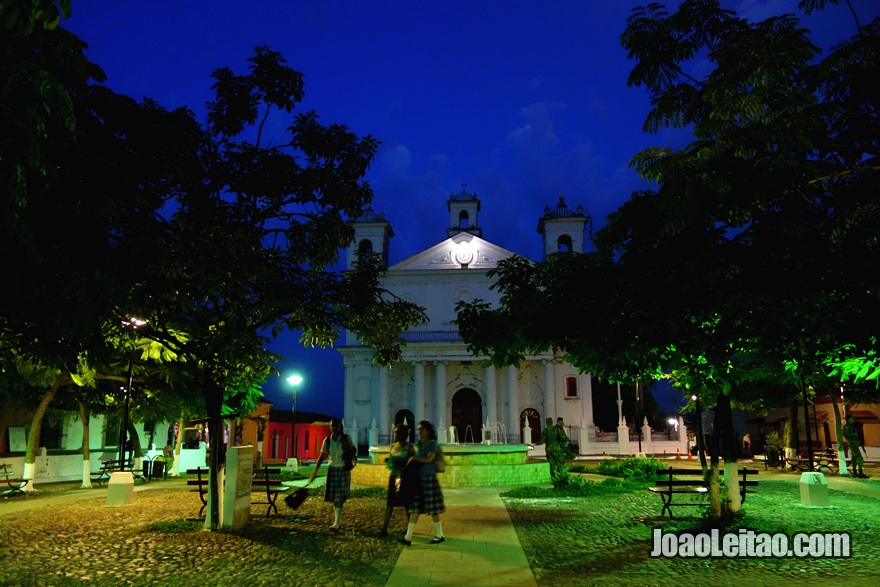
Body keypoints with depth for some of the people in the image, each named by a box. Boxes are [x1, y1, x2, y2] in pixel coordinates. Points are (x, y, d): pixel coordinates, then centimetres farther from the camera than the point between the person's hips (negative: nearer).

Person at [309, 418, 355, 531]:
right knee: (332, 496, 5)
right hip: (332, 469, 2)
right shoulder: (327, 440, -3)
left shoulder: (346, 438, -7)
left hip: (343, 469, -2)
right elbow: (321, 457, -3)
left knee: (339, 497, -7)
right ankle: (337, 518, 24)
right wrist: (314, 472, -8)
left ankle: (337, 523, -6)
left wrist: (346, 445, -19)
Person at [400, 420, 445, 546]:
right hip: (418, 479, 6)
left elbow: (429, 459, -18)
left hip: (429, 479, -6)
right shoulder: (418, 444, 12)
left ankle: (439, 535, 16)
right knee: (415, 508, 3)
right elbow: (415, 460, 14)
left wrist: (414, 458, -13)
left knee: (433, 509, 2)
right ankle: (408, 537, 2)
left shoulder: (433, 444, -6)